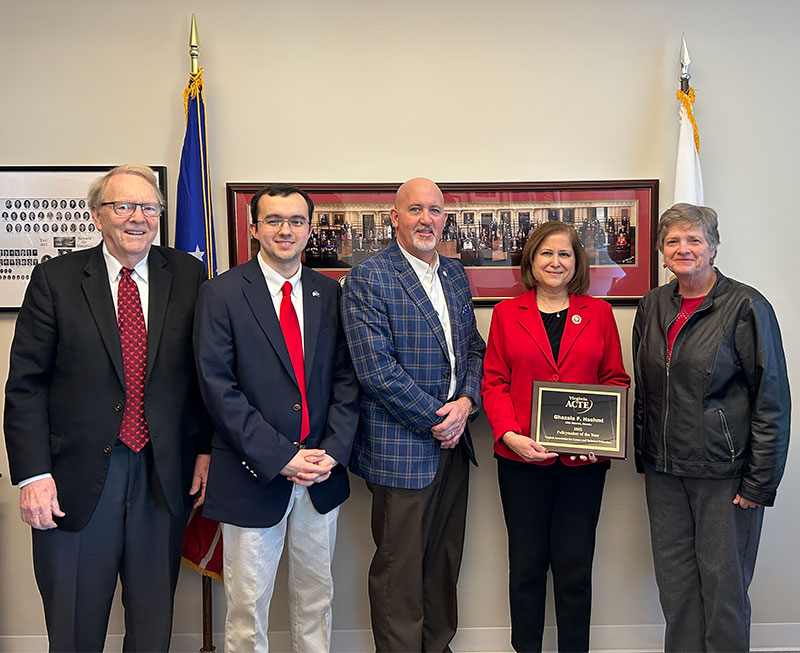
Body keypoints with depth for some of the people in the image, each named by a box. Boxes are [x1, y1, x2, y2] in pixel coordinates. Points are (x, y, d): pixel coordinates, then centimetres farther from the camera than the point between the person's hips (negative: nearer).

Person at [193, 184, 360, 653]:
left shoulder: (330, 293, 6)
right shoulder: (222, 293, -6)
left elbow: (345, 377, 5)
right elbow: (219, 387, -12)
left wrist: (333, 451, -9)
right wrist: (280, 457, -17)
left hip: (323, 472, 4)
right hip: (254, 475, -3)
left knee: (316, 594, 18)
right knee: (248, 602, 10)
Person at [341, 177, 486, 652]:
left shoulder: (455, 274, 12)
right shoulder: (368, 278, -10)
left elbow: (474, 347, 14)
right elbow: (376, 368, -17)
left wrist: (466, 402, -5)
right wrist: (435, 418, -13)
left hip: (453, 440, 7)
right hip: (401, 448, -6)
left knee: (445, 559, 17)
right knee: (400, 568, 5)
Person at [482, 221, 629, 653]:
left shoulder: (598, 313, 7)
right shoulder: (506, 313, 5)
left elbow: (615, 378, 7)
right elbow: (494, 382, 2)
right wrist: (509, 433, -13)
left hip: (583, 459, 0)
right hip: (522, 457, 0)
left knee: (575, 566, 7)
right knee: (526, 564, 10)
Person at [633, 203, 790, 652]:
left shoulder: (746, 307, -9)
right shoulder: (654, 305, 8)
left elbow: (772, 401, -9)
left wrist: (760, 482, -12)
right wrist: (644, 456, 13)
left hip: (723, 472, -5)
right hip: (664, 470, 5)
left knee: (723, 582, 5)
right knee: (674, 579, 13)